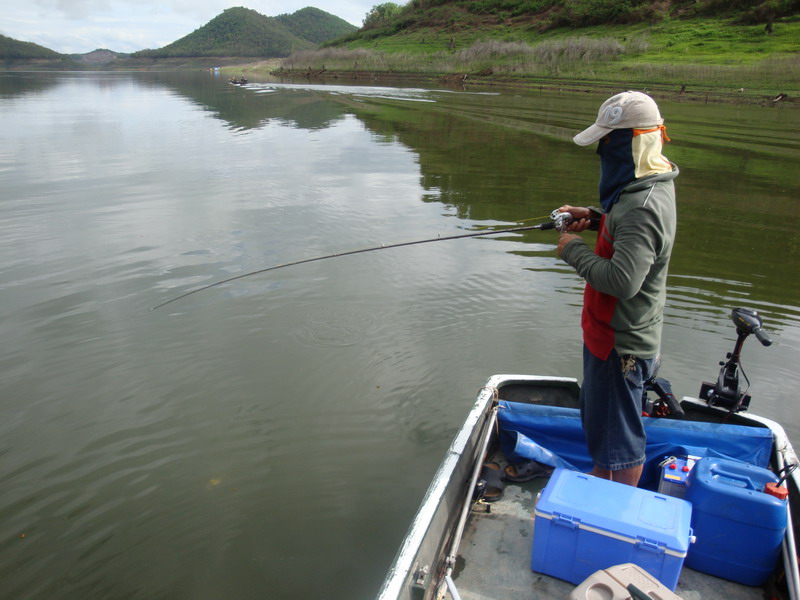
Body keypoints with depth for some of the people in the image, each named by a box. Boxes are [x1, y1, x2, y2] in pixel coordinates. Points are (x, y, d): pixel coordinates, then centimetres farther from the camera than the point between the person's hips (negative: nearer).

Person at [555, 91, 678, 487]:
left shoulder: (644, 207, -29)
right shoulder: (648, 184, 4)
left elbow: (622, 280, -35)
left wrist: (574, 250, -21)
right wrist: (596, 218, 3)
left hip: (621, 343, -11)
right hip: (610, 331, 11)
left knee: (617, 438, 7)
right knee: (598, 418, 27)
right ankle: (599, 486, 48)